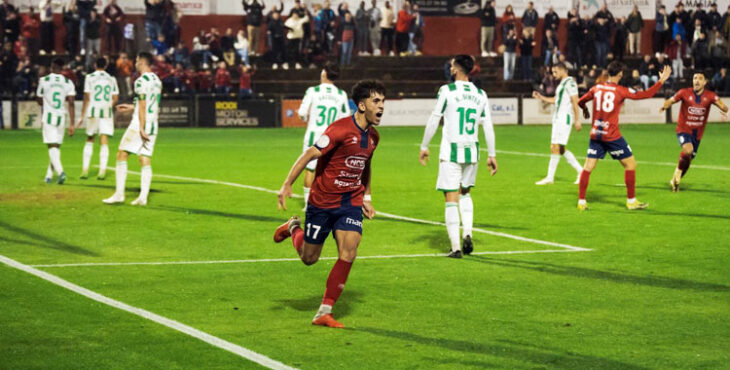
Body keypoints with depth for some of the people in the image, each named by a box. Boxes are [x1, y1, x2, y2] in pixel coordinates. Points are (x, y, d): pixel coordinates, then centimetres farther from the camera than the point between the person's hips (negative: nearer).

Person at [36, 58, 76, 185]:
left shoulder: (43, 81, -3)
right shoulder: (68, 83, 1)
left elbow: (40, 102, 7)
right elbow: (71, 104, -5)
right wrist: (71, 124, -4)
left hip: (48, 116, -2)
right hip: (61, 117, 2)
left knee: (52, 146, -6)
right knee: (56, 146, 14)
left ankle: (60, 171, -27)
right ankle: (49, 175, 19)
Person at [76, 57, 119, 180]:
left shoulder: (90, 77, -1)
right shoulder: (111, 79, 8)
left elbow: (87, 97, -5)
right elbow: (115, 98, 8)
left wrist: (82, 116, -2)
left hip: (93, 111, -1)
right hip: (107, 112, 1)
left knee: (89, 140, 12)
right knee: (104, 142, 0)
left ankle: (85, 169, 8)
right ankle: (102, 170, -8)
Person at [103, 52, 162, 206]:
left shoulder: (141, 81, -11)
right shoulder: (157, 80, 15)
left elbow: (143, 106, -17)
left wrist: (142, 128, -18)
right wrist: (132, 107, 32)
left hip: (140, 124, -8)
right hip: (153, 125, 8)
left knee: (121, 155, -1)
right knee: (145, 160, 6)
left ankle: (119, 194, -4)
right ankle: (143, 196, -1)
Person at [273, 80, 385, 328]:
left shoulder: (373, 136, 4)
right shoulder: (341, 130, -20)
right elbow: (310, 154, -20)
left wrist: (367, 197, 21)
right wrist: (287, 185, -25)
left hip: (351, 203, 5)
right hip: (322, 202, -5)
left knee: (348, 254, -14)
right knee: (309, 258, 9)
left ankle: (324, 313, -6)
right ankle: (294, 228, 43)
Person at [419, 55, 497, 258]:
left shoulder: (447, 91, -7)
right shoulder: (480, 94, 6)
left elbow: (433, 121, -5)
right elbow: (488, 127, 6)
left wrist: (424, 147, 5)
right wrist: (492, 155, 12)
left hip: (451, 151, -4)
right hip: (472, 151, 4)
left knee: (451, 199, -1)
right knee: (465, 193, 24)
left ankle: (456, 247, -5)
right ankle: (467, 234, 6)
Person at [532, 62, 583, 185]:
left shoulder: (570, 83, -9)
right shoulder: (562, 84, 20)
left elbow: (575, 101, -14)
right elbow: (556, 100, 26)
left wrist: (577, 120, -17)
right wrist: (541, 97, 16)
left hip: (564, 119, -10)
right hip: (558, 119, 10)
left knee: (556, 147, -11)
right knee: (560, 149, 10)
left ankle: (550, 177, -10)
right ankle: (580, 171, 15)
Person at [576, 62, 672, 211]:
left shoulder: (596, 88, 5)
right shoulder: (621, 91, -7)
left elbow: (581, 102, 19)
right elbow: (646, 94, -10)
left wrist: (585, 109, 42)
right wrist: (661, 80, -1)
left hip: (595, 135, 5)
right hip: (612, 136, -5)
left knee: (588, 166, 7)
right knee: (630, 164, 7)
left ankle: (581, 202, 3)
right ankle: (631, 201, 9)